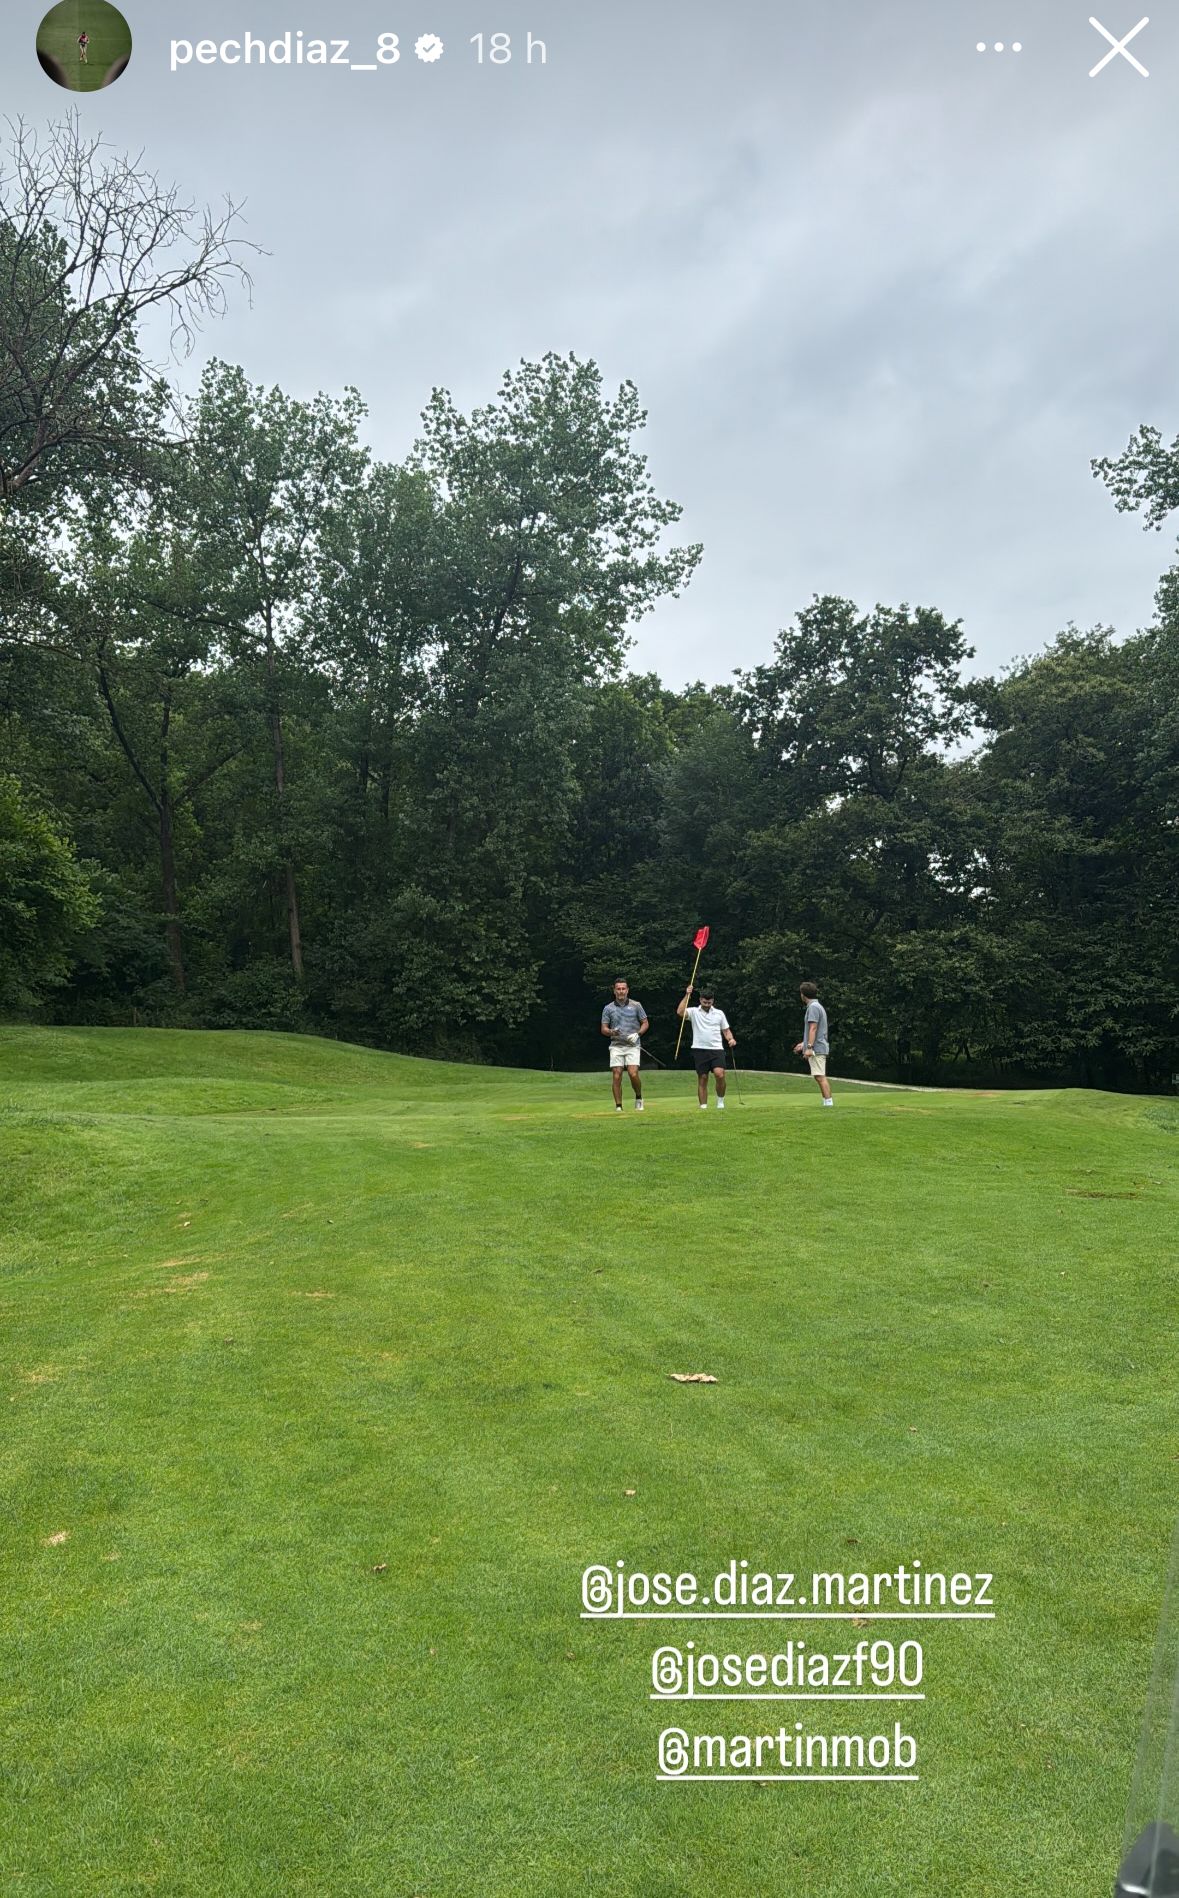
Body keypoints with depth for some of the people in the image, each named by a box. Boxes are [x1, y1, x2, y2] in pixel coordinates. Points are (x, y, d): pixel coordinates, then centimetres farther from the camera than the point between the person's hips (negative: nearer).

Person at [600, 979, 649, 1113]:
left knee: (633, 1074, -15)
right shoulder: (608, 1008, 6)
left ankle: (639, 1097, 11)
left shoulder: (636, 1005, 5)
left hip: (632, 1046, -1)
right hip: (616, 1046, 1)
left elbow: (645, 1023, 10)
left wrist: (637, 1034, -7)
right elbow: (603, 1029, 8)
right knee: (616, 1076, -6)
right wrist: (612, 1032, -14)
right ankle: (618, 1106, 2)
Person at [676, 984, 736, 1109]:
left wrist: (731, 1039, -5)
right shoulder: (694, 1012, 6)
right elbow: (680, 1012, -13)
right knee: (702, 1078, 0)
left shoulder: (719, 1013, 12)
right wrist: (687, 995, -15)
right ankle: (703, 1107, 7)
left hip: (716, 1049, 0)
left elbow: (726, 1030, 16)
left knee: (719, 1074, -20)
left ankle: (720, 1100, -1)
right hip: (700, 1050, 0)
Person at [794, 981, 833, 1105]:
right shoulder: (817, 1006, 20)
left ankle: (828, 1103, -16)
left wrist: (809, 1047, -22)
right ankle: (827, 1103, 11)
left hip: (816, 1049, -10)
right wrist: (803, 1043, 30)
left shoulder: (813, 1007, -11)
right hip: (819, 1048, 10)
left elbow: (813, 1028, -19)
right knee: (821, 1077, 10)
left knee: (820, 1076, -13)